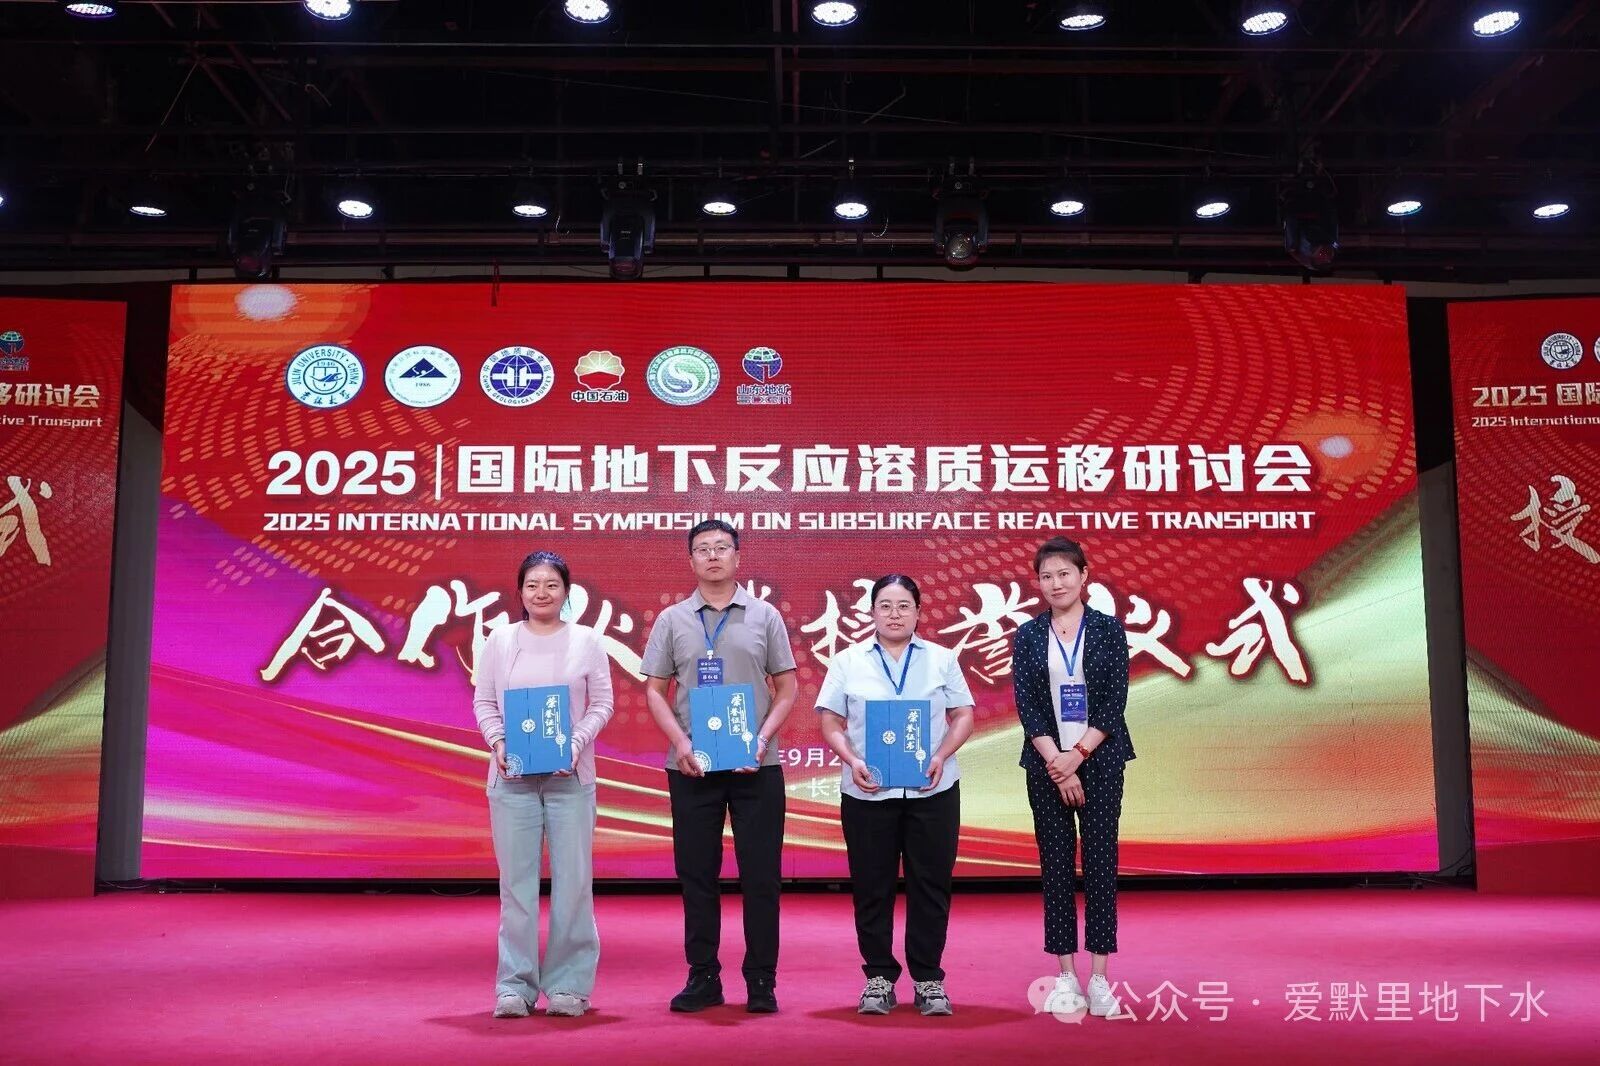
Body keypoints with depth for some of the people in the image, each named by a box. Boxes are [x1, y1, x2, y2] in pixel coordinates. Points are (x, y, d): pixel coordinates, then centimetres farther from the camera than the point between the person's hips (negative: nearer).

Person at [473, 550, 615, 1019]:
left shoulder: (586, 640, 6)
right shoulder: (499, 640, 8)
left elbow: (602, 703, 4)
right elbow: (483, 701, 8)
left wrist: (576, 743, -10)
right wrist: (498, 742, -9)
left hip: (569, 777, 0)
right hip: (512, 776, 0)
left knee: (572, 881, 0)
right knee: (516, 882, 2)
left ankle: (568, 985, 10)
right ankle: (515, 986, 9)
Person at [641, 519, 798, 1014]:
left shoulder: (765, 616, 6)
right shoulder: (672, 620, 7)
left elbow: (785, 689, 6)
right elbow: (655, 690, 6)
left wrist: (762, 739, -8)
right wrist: (680, 743, -8)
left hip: (755, 766, -1)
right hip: (691, 767, 1)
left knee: (761, 875, 2)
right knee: (696, 875, 7)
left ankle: (761, 981, 12)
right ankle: (702, 977, 18)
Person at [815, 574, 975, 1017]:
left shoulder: (942, 660, 10)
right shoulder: (848, 661, 7)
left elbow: (963, 716, 7)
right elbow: (831, 722, 5)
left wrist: (941, 756, -8)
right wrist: (852, 761, -12)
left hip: (932, 791, 0)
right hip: (868, 792, 0)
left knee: (931, 884, 2)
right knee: (872, 887, 4)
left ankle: (928, 978, 13)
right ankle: (878, 976, 15)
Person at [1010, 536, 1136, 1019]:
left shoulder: (1108, 629, 2)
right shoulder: (1027, 635, 5)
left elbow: (1115, 701, -5)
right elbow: (1026, 705, -2)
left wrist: (1078, 754, -14)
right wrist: (1056, 763, -12)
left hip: (1100, 761, -1)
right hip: (1047, 763, 1)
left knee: (1100, 862, -1)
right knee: (1055, 865, 3)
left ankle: (1099, 978, 5)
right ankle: (1066, 976, 10)